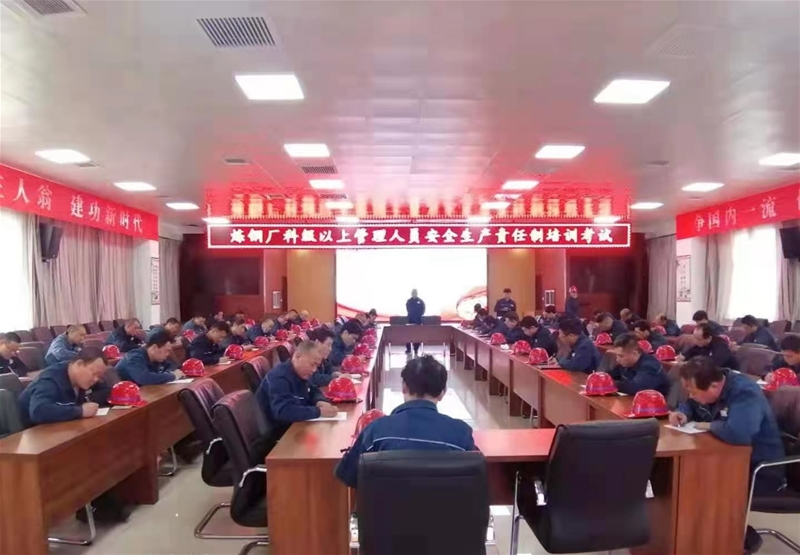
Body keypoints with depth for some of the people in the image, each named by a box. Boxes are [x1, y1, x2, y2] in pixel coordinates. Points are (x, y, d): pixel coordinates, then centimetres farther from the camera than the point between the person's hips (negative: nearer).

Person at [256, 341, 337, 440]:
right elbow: (283, 411, -37)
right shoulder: (279, 377, -25)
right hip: (279, 433, -9)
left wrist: (320, 401, -7)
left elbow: (314, 391, 17)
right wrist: (319, 411, -33)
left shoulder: (301, 373, 3)